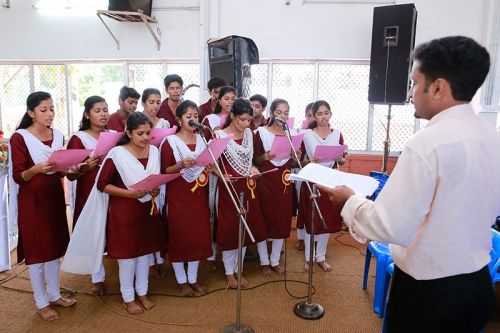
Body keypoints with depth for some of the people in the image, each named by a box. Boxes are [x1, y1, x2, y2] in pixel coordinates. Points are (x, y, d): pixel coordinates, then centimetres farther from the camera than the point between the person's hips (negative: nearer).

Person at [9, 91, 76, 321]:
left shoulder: (58, 136, 5)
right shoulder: (19, 138, -12)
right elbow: (18, 176, -13)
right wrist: (37, 169, -31)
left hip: (55, 197, 6)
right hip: (32, 201, -5)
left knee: (54, 247, 14)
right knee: (36, 251, 4)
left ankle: (54, 295, 29)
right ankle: (41, 303, 18)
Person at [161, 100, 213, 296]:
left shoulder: (202, 139, 8)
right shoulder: (170, 142, -7)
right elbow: (164, 171, -8)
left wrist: (210, 167, -5)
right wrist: (181, 165, -24)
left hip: (199, 196, 5)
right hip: (178, 197, -5)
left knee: (199, 236, 9)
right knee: (179, 237, 4)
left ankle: (193, 278, 25)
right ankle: (182, 281, 21)